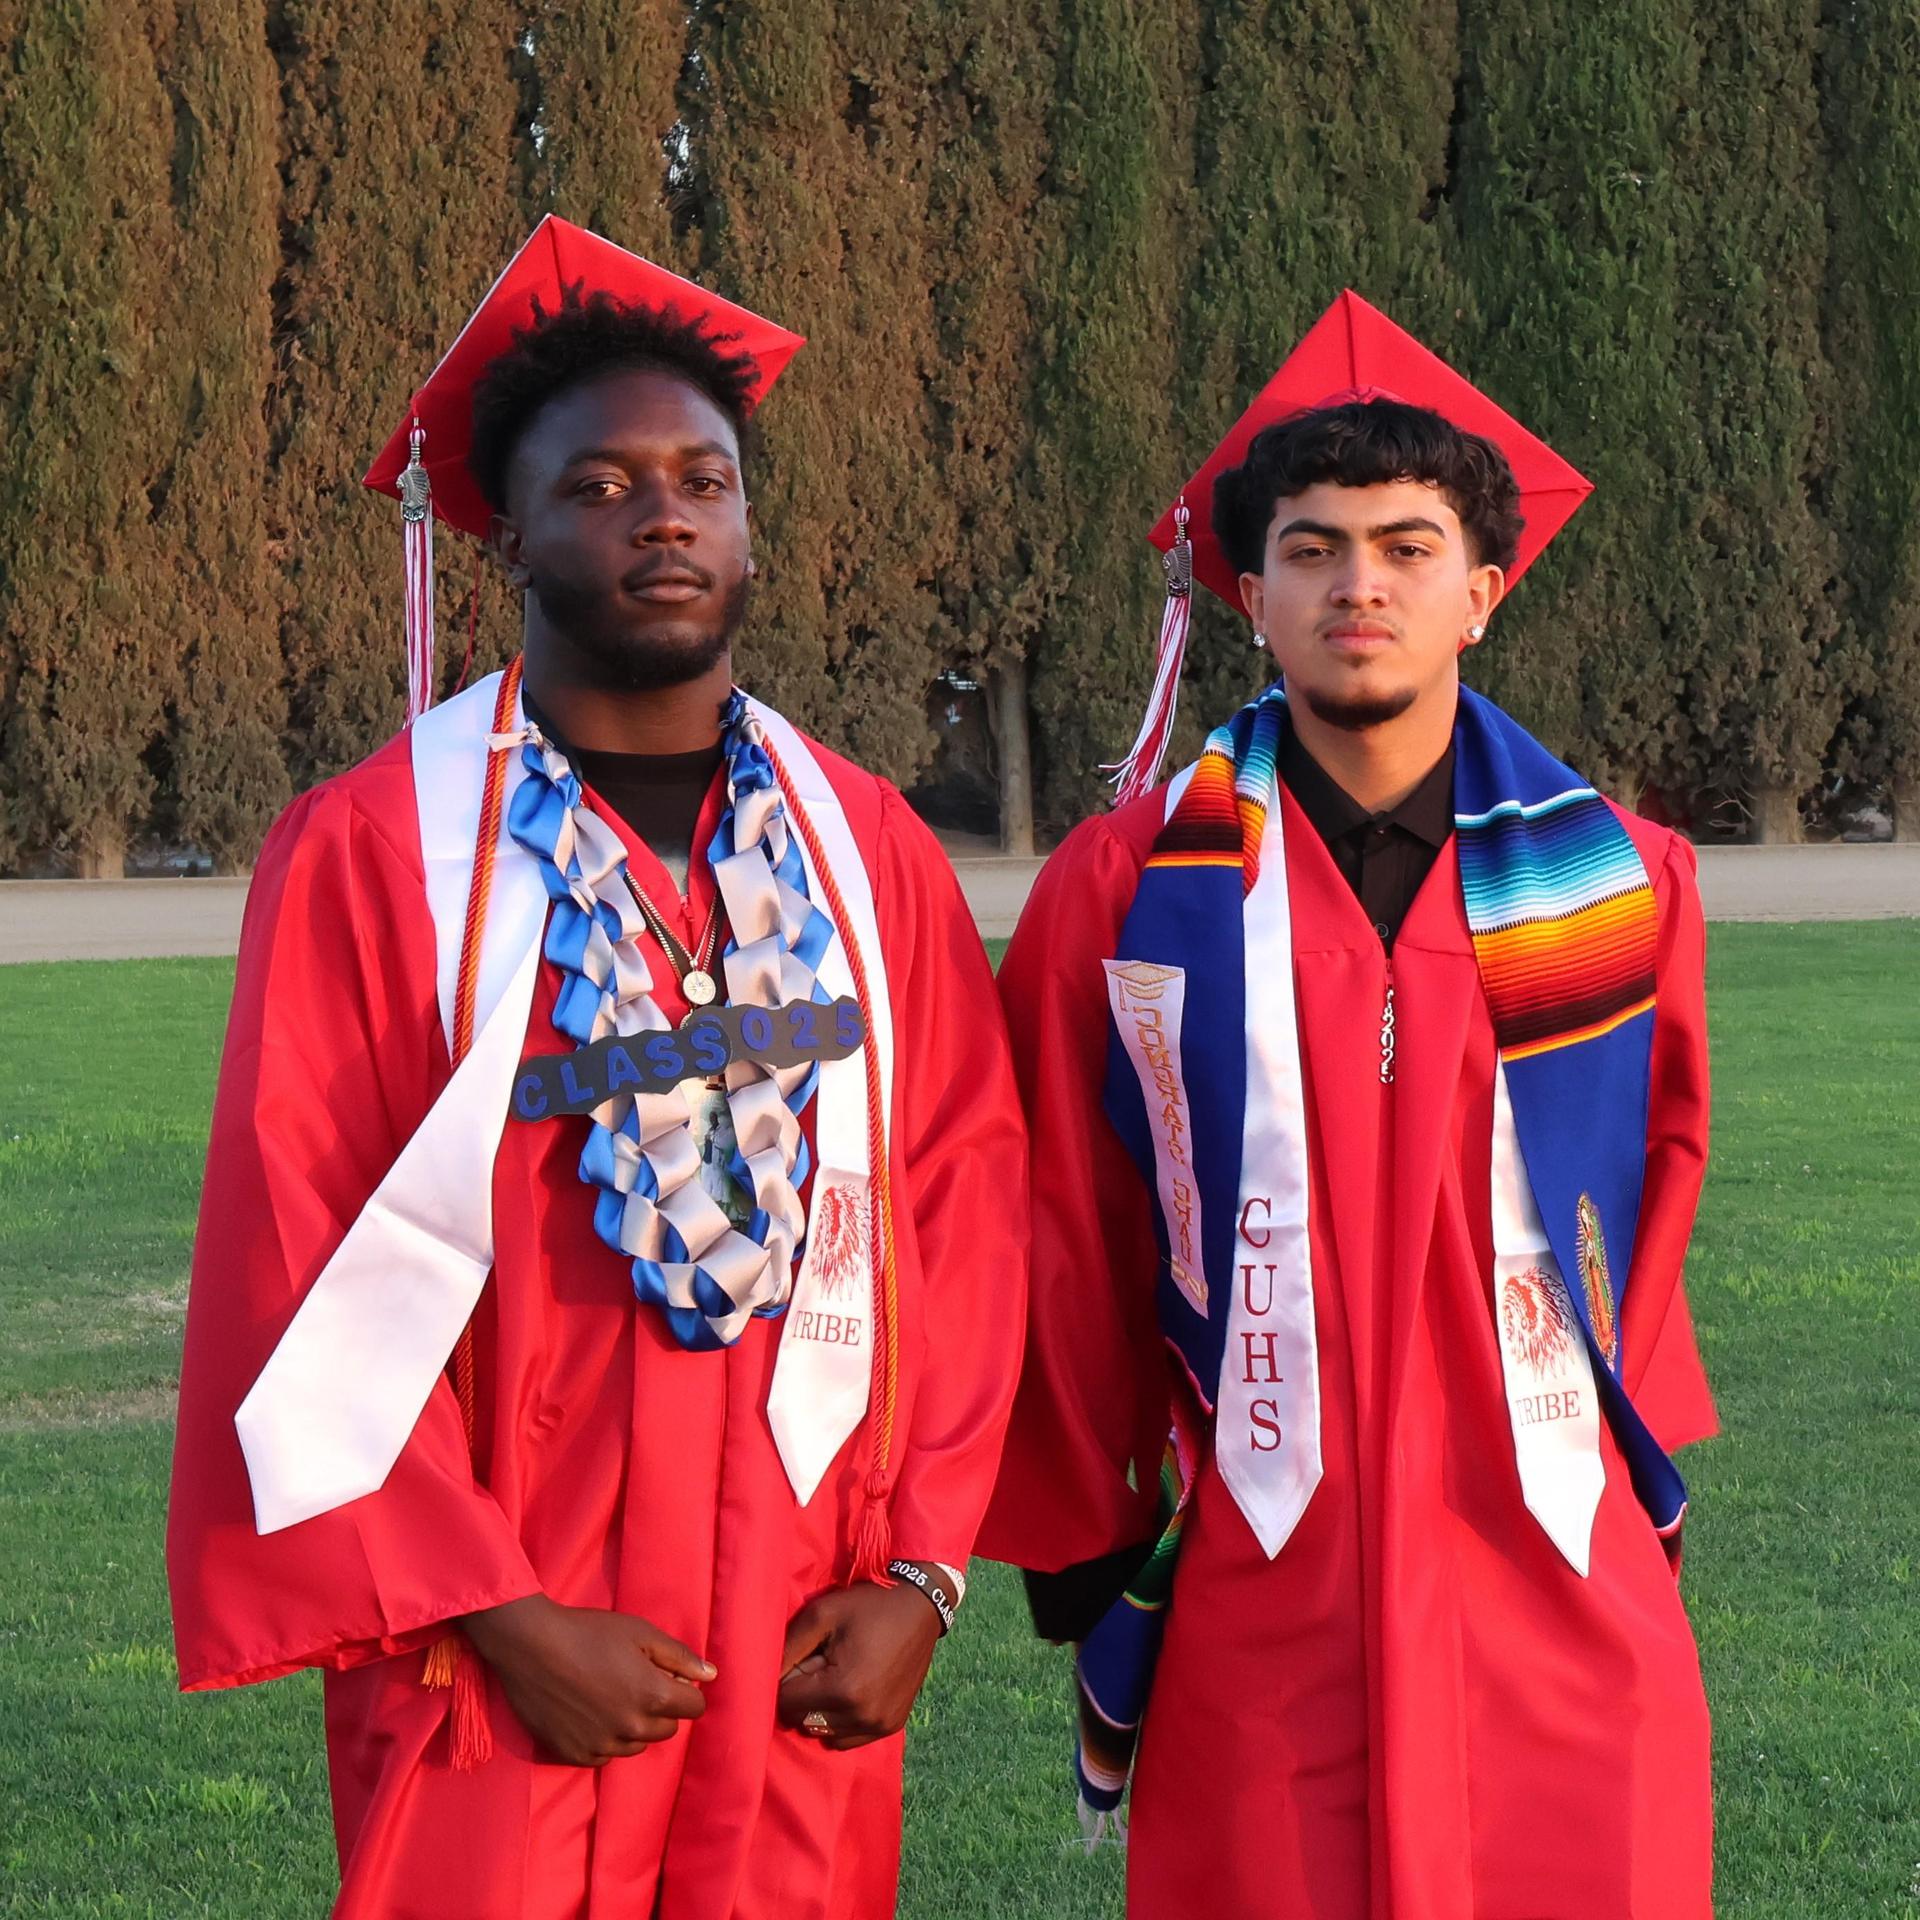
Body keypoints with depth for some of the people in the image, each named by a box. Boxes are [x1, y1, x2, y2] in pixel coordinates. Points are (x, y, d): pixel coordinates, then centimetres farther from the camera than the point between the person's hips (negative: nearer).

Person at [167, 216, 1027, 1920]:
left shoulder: (869, 852, 6)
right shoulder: (366, 855, -7)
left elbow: (964, 1207, 5)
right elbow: (299, 1282, -9)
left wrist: (922, 1567, -4)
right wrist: (501, 1619, -11)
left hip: (813, 1665, 3)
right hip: (503, 1672, -3)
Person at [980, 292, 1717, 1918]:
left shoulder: (1620, 882, 4)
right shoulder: (1124, 892, -1)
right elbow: (1065, 1260, 4)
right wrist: (1085, 1568, 7)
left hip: (1566, 1604, 2)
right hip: (1255, 1610, -1)